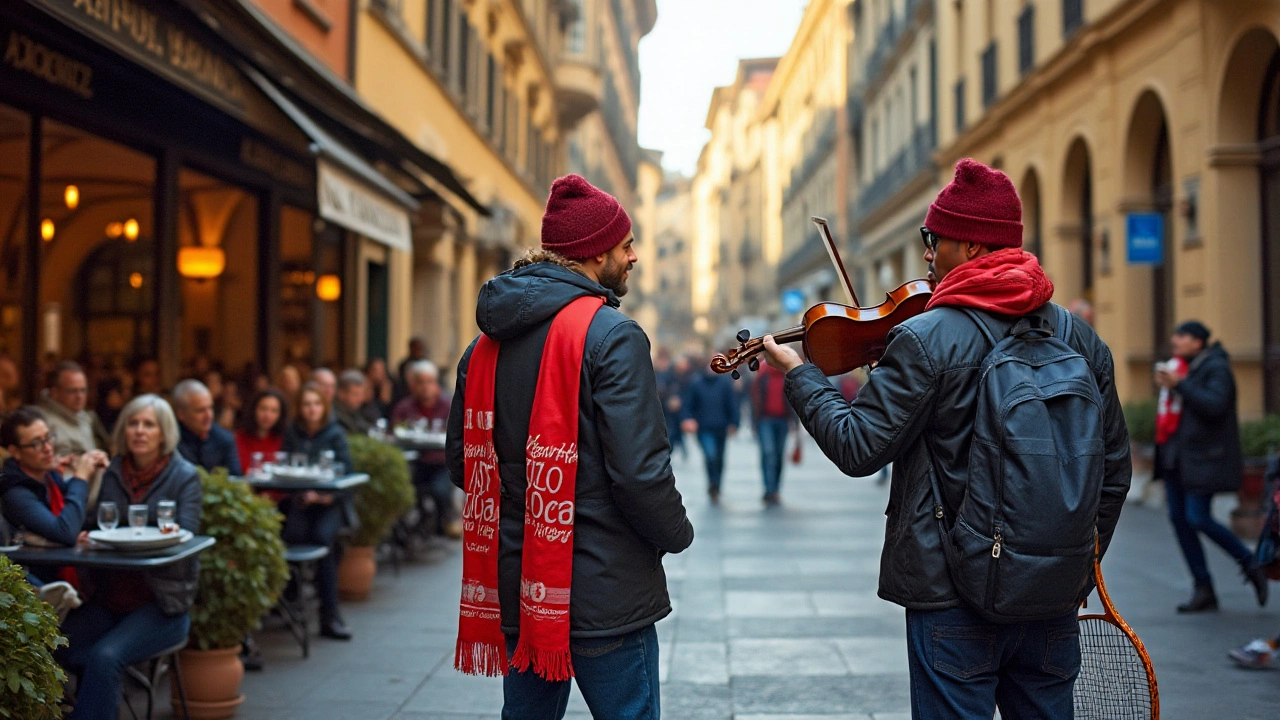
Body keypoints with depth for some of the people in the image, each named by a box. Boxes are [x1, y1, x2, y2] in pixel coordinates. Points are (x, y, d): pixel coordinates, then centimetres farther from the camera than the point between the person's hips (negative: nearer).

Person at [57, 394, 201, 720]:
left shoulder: (184, 476, -2)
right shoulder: (113, 472, 10)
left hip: (162, 602, -4)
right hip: (111, 596, 4)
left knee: (105, 656, -27)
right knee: (59, 650, -20)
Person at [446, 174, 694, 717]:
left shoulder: (488, 341, 9)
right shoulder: (612, 335, -14)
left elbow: (462, 464, 13)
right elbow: (639, 468, -20)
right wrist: (677, 534, -2)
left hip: (517, 590, 7)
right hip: (603, 593, -7)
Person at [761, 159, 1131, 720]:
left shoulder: (926, 340, -14)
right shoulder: (1080, 340, 3)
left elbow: (858, 448, -14)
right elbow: (1114, 469, 8)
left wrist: (798, 376, 1)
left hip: (954, 595, -5)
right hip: (1055, 598, 5)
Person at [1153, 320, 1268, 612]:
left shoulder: (1216, 368, -10)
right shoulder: (1184, 368, 16)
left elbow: (1215, 405, -25)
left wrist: (1179, 385, -22)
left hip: (1204, 460, -9)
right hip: (1177, 457, 9)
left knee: (1198, 519, -14)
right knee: (1178, 518, 3)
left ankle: (1251, 566, 8)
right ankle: (1204, 590, 9)